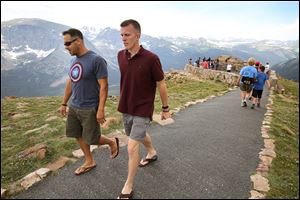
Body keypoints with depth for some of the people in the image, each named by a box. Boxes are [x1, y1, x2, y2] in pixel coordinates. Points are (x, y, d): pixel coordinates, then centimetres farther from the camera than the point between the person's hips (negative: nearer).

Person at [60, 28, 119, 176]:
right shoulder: (74, 60, 6)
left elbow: (103, 86, -19)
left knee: (92, 139, 2)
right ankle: (89, 162, 34)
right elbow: (70, 83, 15)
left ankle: (112, 142, 31)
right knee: (78, 135, 15)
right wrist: (64, 103, 17)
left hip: (89, 109, -8)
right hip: (74, 107, 8)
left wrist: (101, 110, -21)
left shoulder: (96, 60, -18)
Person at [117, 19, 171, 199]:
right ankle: (152, 153, 57)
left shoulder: (151, 58, -19)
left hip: (143, 110, -6)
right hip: (126, 108, 7)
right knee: (140, 135, 27)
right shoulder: (121, 56, -2)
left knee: (132, 147, -6)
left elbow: (161, 85, -10)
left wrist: (166, 108, -3)